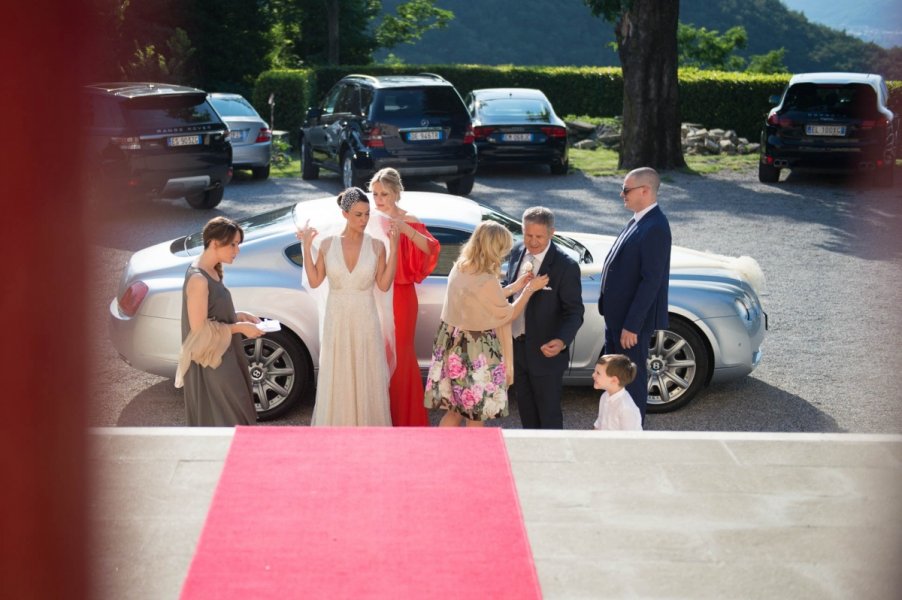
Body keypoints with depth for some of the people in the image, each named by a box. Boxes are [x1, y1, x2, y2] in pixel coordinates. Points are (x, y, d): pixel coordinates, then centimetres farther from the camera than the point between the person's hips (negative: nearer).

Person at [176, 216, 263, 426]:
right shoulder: (198, 279, -24)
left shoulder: (211, 272, 6)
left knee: (229, 415, 17)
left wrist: (238, 316, 3)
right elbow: (199, 328, -22)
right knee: (218, 419, 0)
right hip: (209, 363, -10)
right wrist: (239, 327, -17)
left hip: (220, 356, 10)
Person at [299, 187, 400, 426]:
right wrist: (307, 247, -6)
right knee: (337, 379, 7)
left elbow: (384, 285, -8)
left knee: (367, 379, 5)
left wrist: (393, 249, -13)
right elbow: (314, 281, 0)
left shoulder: (376, 246, -3)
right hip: (336, 321, 1)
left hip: (365, 321, -1)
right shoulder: (328, 244, -1)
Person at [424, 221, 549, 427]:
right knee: (476, 416, 9)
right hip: (476, 352, -8)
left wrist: (514, 287, 14)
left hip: (452, 344, 8)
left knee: (455, 410, 18)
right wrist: (530, 289, 1)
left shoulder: (459, 268, 1)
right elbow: (507, 315, -9)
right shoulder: (487, 281, -23)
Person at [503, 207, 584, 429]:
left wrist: (562, 341, -33)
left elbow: (574, 311, -16)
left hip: (545, 351, -6)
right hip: (516, 346, 6)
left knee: (549, 413, 6)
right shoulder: (517, 253, 0)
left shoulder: (565, 266, -18)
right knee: (526, 408, 21)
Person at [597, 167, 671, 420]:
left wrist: (631, 325, -22)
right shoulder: (639, 220, 9)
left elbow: (651, 281, -24)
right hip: (617, 314, 10)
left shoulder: (655, 228, -22)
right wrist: (612, 314, 15)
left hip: (632, 319, -10)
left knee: (632, 379, 3)